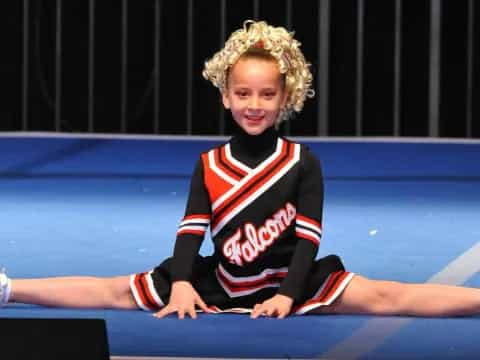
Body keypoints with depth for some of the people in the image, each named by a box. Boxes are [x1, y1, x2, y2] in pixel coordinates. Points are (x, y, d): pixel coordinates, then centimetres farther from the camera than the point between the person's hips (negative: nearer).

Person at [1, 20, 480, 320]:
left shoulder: (303, 162, -6)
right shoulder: (208, 165, 1)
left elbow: (308, 237, -11)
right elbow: (191, 231, -5)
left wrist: (287, 295, -24)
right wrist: (181, 284, -22)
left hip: (287, 281, -2)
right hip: (221, 283, 2)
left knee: (381, 296, -19)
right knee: (118, 291, -3)